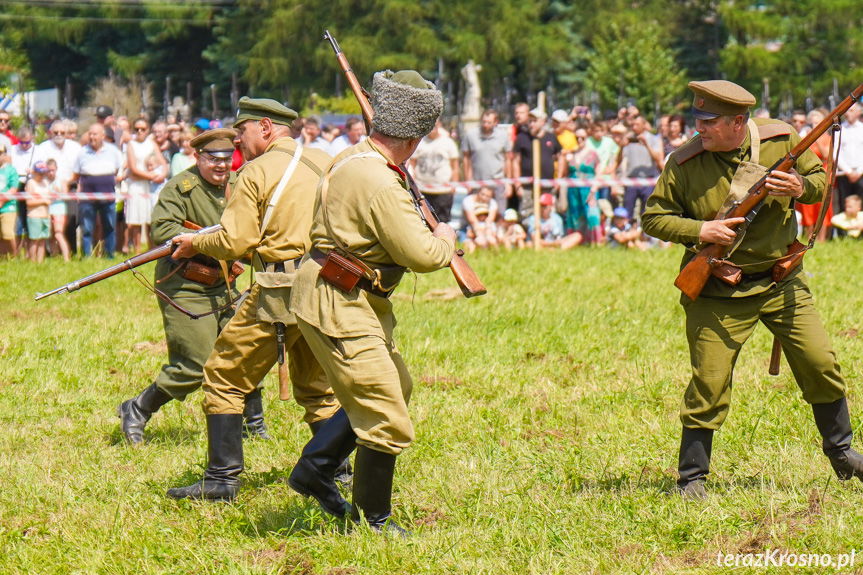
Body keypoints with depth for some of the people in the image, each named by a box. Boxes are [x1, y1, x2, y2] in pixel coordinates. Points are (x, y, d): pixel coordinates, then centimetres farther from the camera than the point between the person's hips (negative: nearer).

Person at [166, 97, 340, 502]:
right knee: (316, 387, 21)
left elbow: (235, 243, -11)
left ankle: (223, 477, 0)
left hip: (278, 293, -6)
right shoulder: (325, 163, 10)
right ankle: (337, 472, 17)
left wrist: (194, 243, 6)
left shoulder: (256, 172, -7)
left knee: (225, 378, 4)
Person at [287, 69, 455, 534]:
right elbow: (422, 255, -26)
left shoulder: (351, 160, 5)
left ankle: (313, 469, 29)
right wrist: (445, 238, -4)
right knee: (387, 422, -4)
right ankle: (373, 522, 11)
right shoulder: (380, 185, -27)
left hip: (356, 302, 11)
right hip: (340, 308, -11)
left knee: (395, 388, 24)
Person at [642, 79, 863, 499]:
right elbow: (653, 217, -3)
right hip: (718, 294, -2)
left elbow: (820, 178, 7)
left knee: (821, 365, 4)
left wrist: (801, 188, -17)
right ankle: (691, 478, 8)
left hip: (782, 282, 2)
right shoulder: (684, 163, -11)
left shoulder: (781, 139, -6)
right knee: (709, 384, -6)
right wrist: (700, 231, -19)